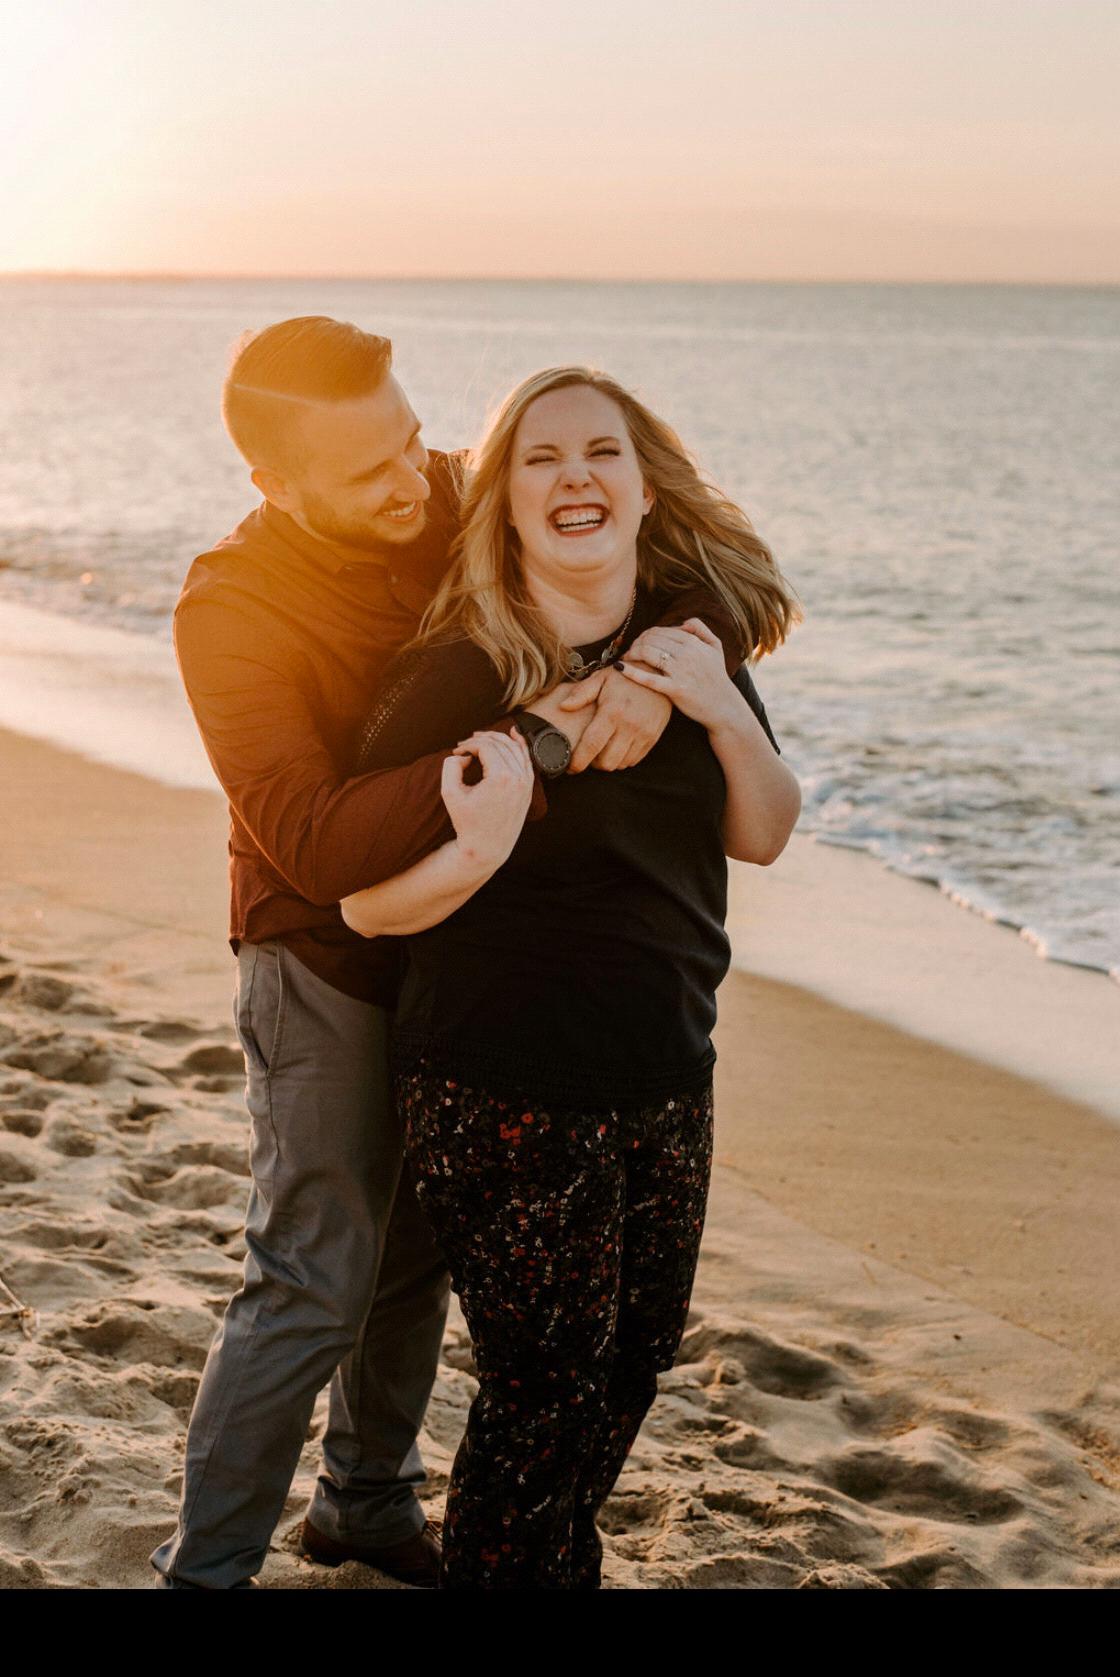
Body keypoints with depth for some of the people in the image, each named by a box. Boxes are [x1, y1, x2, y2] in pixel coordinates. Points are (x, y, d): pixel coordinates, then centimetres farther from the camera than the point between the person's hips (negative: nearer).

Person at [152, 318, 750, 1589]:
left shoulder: (461, 502, -9)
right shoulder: (230, 612, -23)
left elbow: (713, 577, -9)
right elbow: (316, 842, -35)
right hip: (326, 970, -5)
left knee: (418, 1259, 18)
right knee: (313, 1288, -5)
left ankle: (367, 1498, 38)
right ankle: (204, 1568, 11)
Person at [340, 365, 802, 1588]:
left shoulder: (689, 641, -1)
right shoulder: (455, 673, -18)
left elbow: (763, 837, 6)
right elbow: (365, 904, -16)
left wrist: (728, 717, -13)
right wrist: (479, 851, -35)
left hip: (666, 1076, 6)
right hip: (505, 1096, -6)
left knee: (636, 1352, 19)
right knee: (544, 1384, 2)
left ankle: (565, 1560, 43)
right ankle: (490, 1570, 27)